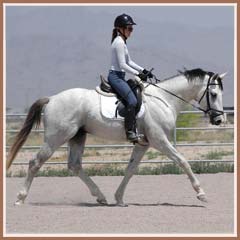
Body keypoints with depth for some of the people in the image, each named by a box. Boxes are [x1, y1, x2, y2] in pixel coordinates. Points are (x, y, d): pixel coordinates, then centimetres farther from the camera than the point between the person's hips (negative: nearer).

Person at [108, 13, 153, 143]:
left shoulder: (122, 42, 17)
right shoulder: (119, 42, -15)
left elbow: (129, 62, 22)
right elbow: (123, 65, -19)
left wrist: (143, 71, 14)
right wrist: (138, 74, -17)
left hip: (119, 77, 11)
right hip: (116, 76, -11)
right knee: (132, 100, -24)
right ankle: (130, 131, -28)